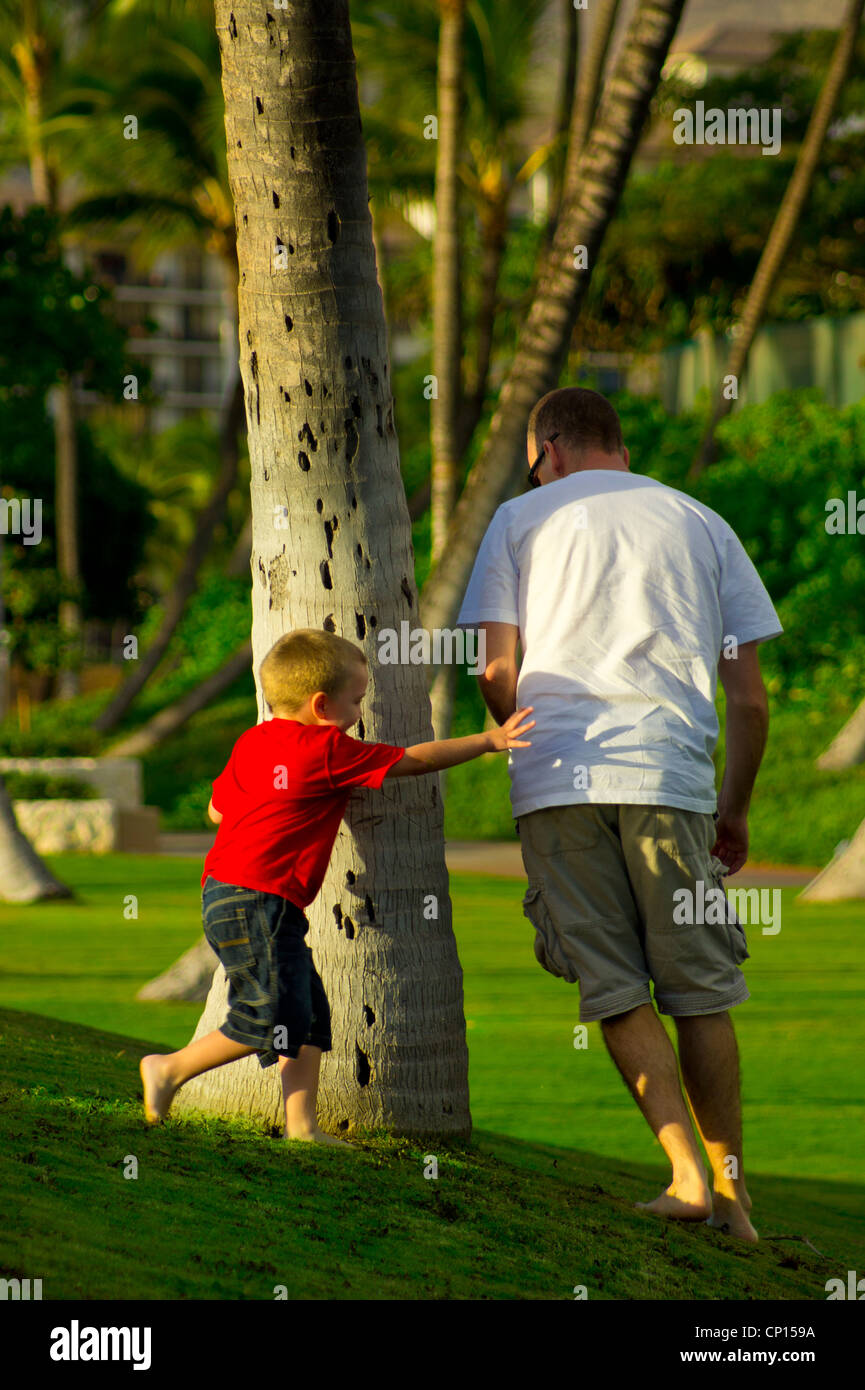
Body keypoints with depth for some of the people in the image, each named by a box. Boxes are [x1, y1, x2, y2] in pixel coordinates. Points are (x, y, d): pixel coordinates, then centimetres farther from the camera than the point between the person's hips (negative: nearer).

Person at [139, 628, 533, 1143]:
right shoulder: (330, 751, -8)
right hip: (257, 902, -10)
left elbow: (218, 809, 23)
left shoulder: (252, 742, 15)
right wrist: (489, 741, 7)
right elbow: (415, 761, -1)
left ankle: (302, 1123, 6)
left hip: (226, 892, 10)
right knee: (272, 1019, -9)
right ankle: (171, 1068, 0)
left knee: (311, 1014, 9)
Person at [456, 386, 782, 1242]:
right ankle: (732, 1189, 10)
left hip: (556, 781, -1)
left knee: (614, 989, 1)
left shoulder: (522, 520, 12)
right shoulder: (700, 525, 17)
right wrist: (735, 809, 21)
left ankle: (688, 1175, -9)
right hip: (669, 775, 1)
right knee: (699, 992, 8)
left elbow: (497, 673, 3)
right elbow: (748, 694, 12)